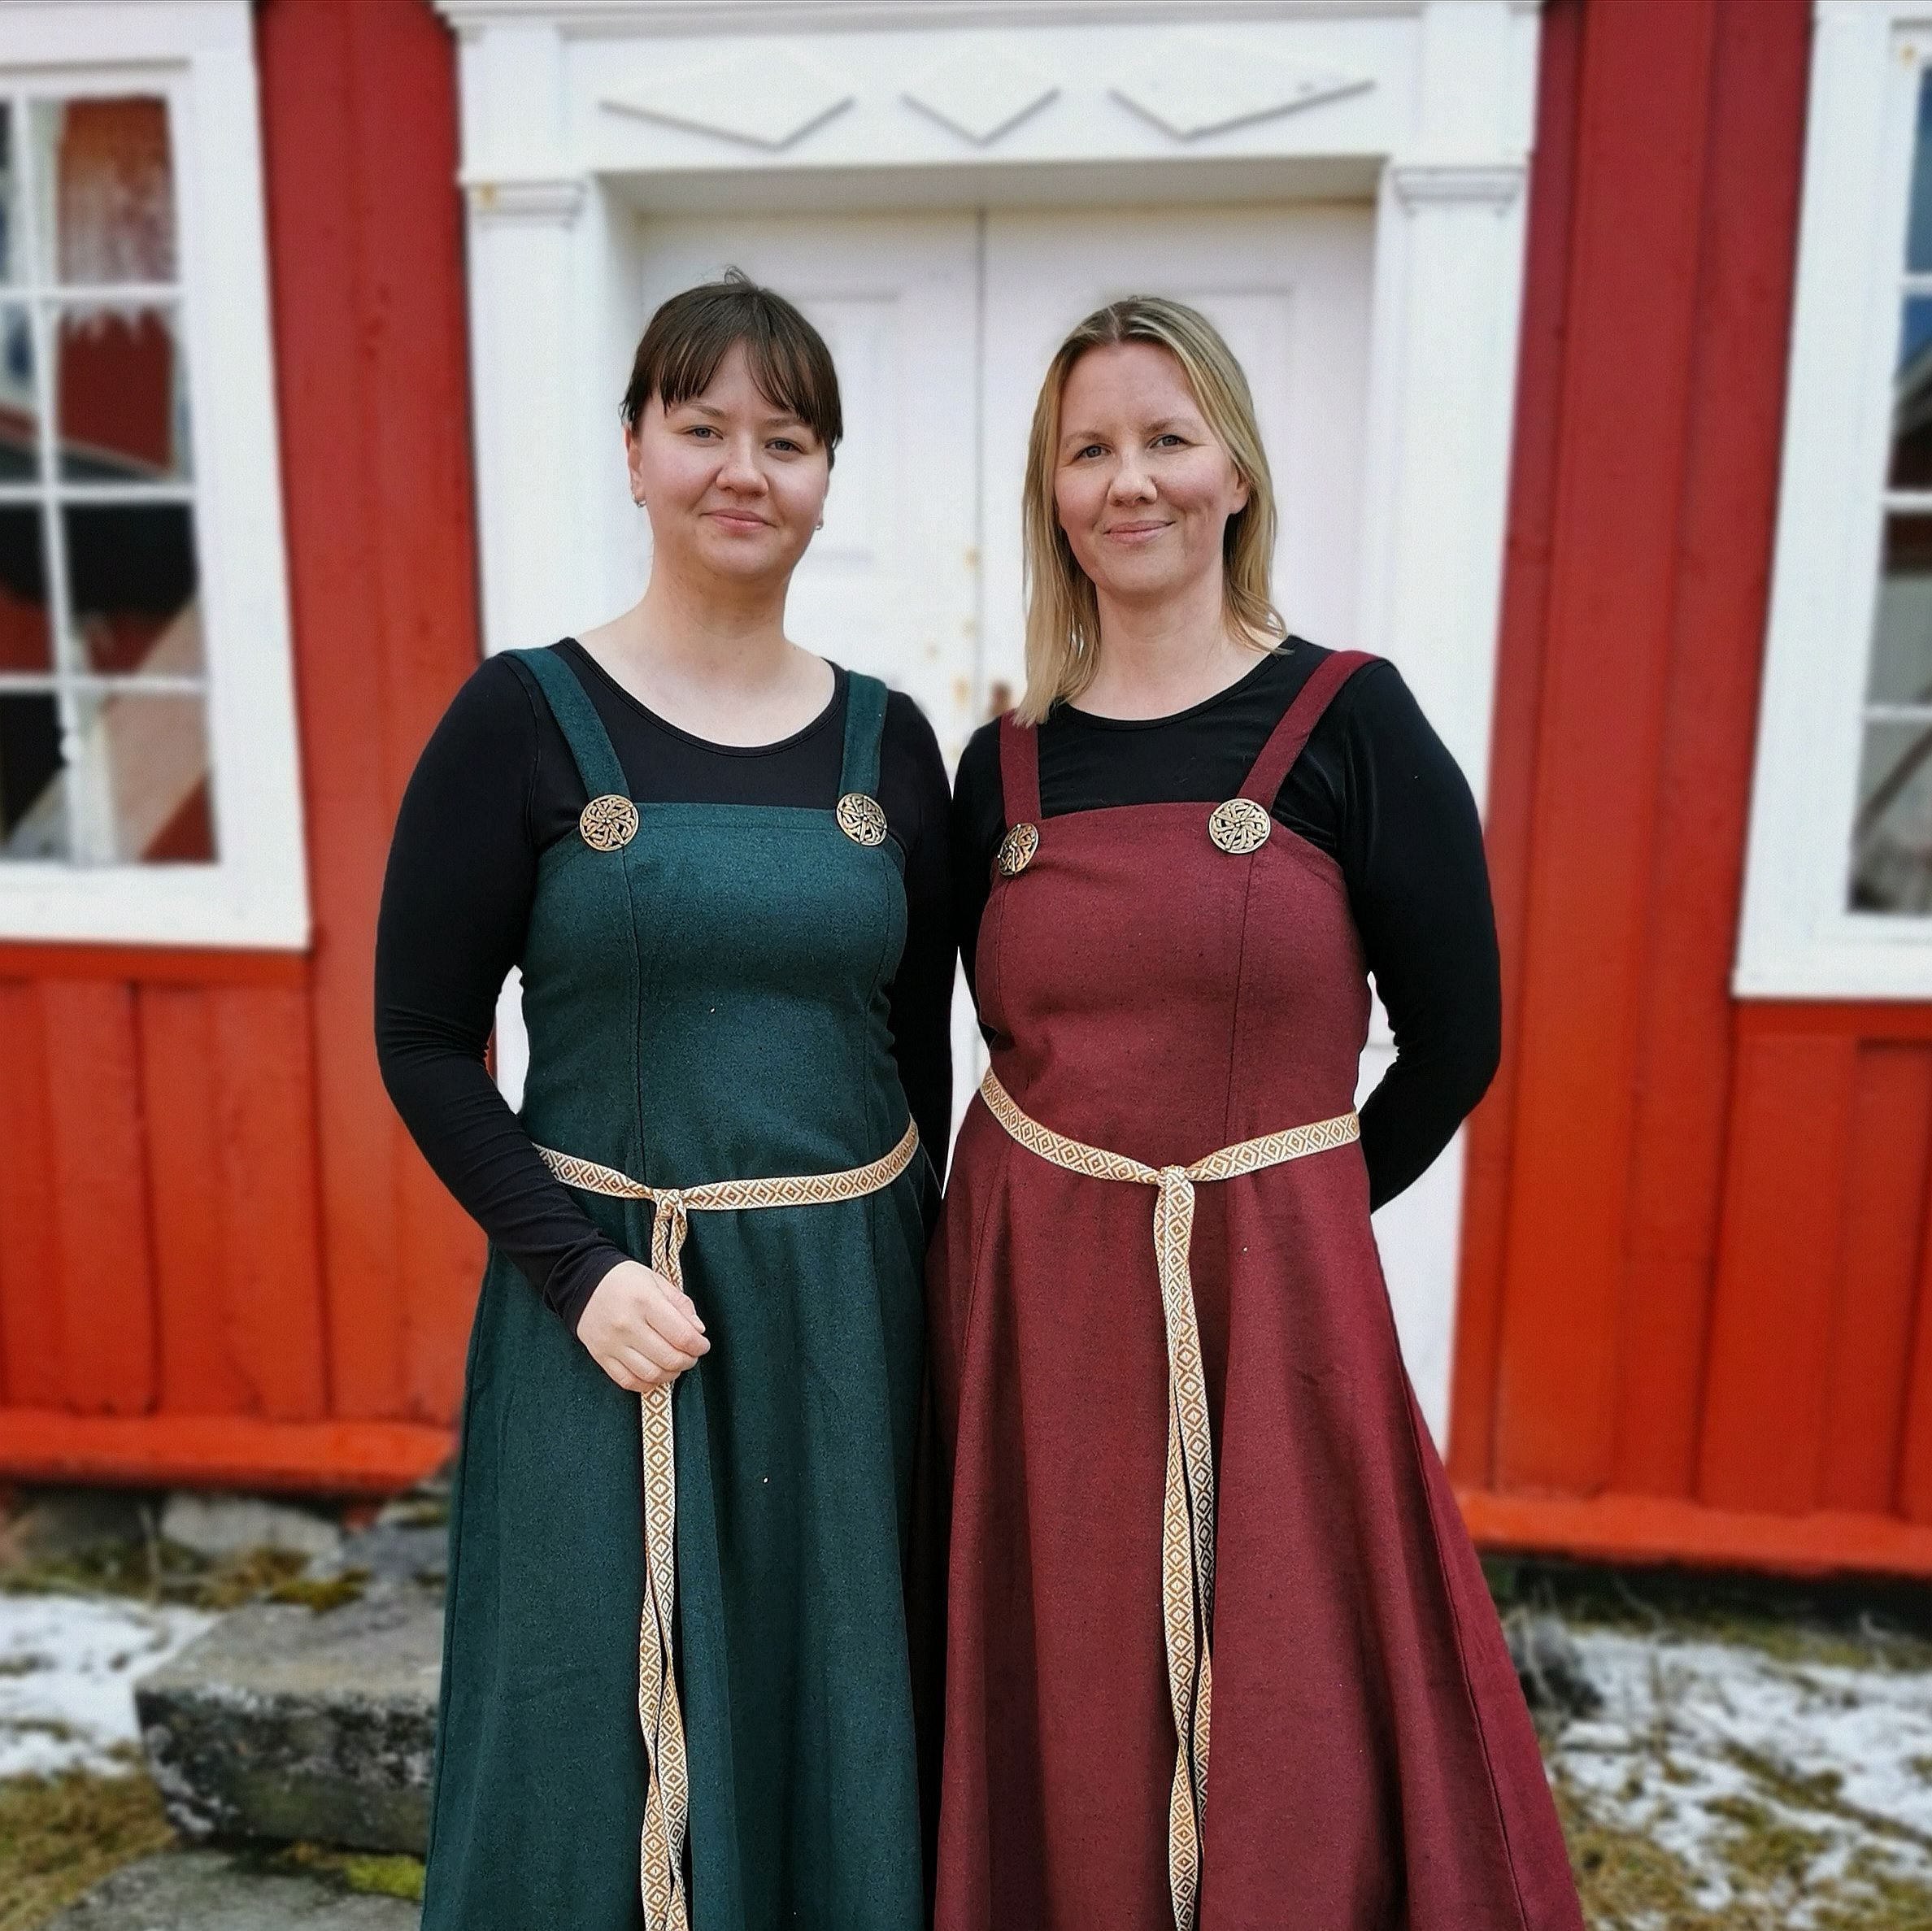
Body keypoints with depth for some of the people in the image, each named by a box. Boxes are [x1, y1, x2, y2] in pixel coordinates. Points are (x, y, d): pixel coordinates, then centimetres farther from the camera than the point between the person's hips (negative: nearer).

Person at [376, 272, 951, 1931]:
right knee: (605, 1724, 12)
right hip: (611, 1304, -2)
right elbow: (424, 1040, -5)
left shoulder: (884, 738, 3)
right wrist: (578, 1269, -14)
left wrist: (907, 1263, 2)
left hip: (844, 1295, 3)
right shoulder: (526, 716, -6)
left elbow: (919, 1041, 8)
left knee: (828, 1712, 17)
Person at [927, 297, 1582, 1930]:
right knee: (1064, 1743, 17)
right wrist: (1074, 1217, 6)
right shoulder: (1003, 765, 4)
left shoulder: (1351, 722, -5)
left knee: (1284, 1751, 11)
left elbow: (1455, 1044, -2)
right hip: (1033, 1304, 3)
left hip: (1270, 1301, -2)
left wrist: (1271, 1214, 5)